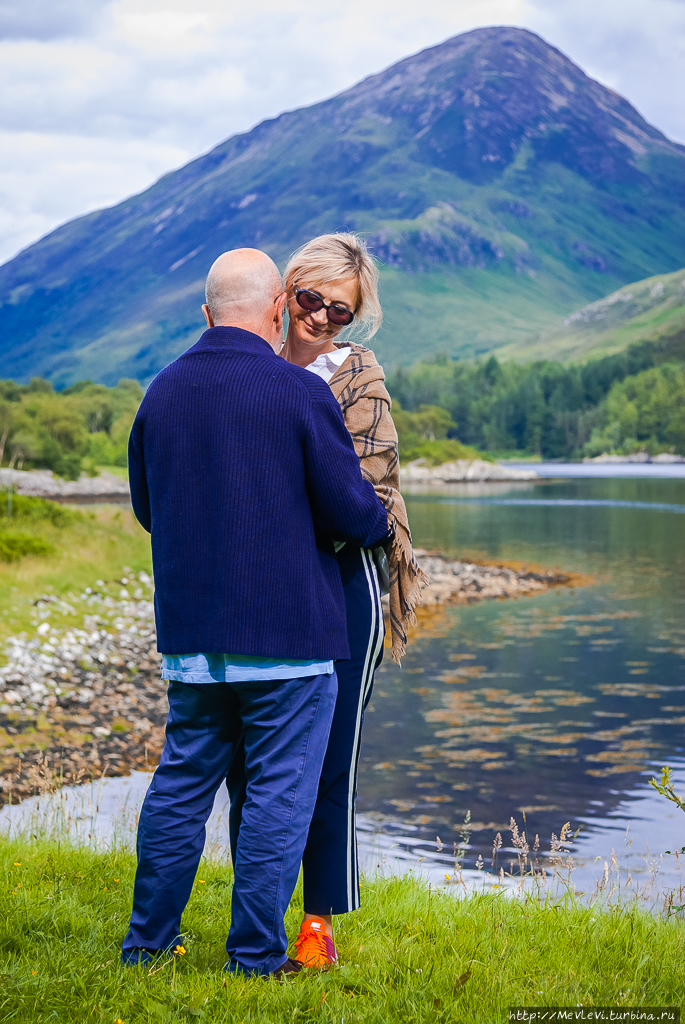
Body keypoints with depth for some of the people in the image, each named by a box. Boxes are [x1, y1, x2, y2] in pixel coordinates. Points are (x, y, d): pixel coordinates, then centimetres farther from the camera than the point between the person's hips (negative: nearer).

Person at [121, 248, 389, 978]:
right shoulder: (299, 392, -12)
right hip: (287, 634, -5)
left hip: (190, 634, 6)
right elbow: (351, 511, -10)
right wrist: (381, 523, 12)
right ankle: (256, 955, 9)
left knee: (182, 782, 15)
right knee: (277, 792, 3)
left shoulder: (162, 393, 5)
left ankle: (147, 942, 23)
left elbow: (146, 508, 16)